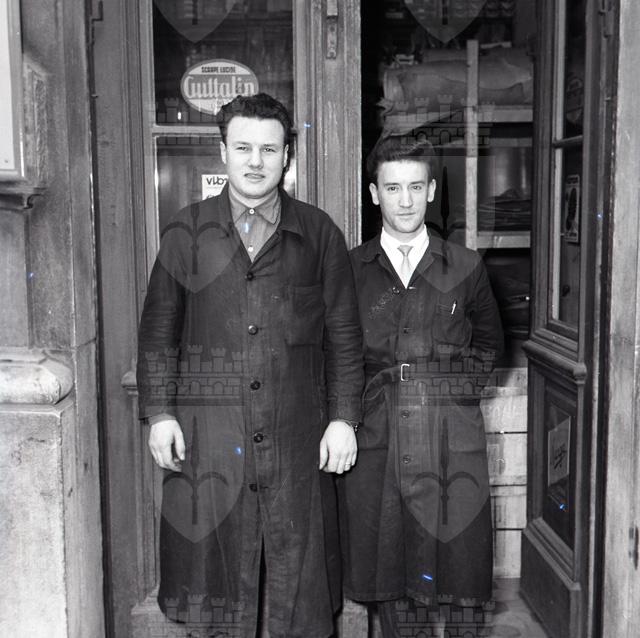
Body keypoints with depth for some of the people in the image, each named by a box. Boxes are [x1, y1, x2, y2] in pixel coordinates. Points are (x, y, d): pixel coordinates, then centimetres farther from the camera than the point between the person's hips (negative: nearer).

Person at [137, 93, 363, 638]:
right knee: (220, 577, 10)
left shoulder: (319, 234, 5)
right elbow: (158, 331, 7)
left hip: (297, 438, 0)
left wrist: (344, 418, 1)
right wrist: (159, 412, 0)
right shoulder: (187, 232, 6)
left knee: (301, 590, 7)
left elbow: (344, 335, 6)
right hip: (208, 439, 1)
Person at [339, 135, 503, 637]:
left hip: (453, 442, 0)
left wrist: (460, 389, 8)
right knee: (391, 578, 7)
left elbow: (490, 341, 20)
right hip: (376, 440, 0)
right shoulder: (350, 269, 6)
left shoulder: (466, 267, 7)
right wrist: (351, 410, 4)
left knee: (459, 574, 1)